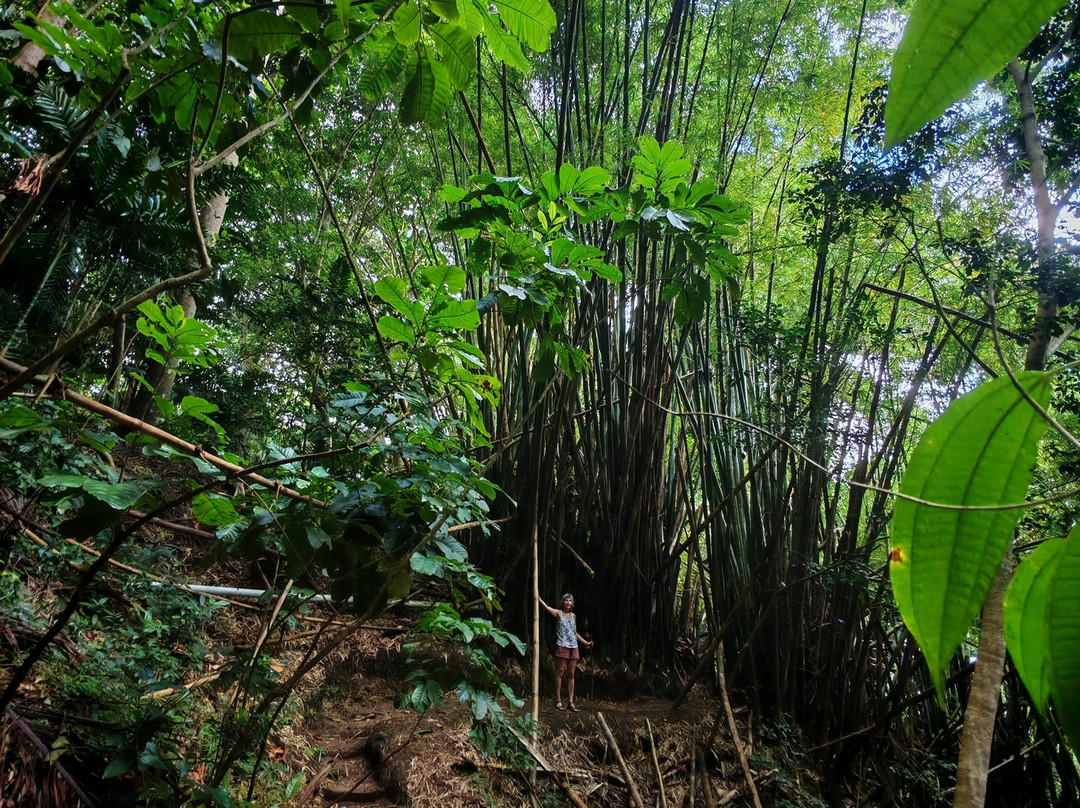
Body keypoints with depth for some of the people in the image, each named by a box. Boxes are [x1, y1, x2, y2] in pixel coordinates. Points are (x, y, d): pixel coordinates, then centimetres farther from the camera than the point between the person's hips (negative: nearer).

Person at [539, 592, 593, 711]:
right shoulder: (559, 613, 1)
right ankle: (558, 700, 2)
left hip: (573, 647, 5)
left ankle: (571, 701, 8)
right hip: (562, 646, -5)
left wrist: (585, 642, 26)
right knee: (560, 673, -3)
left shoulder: (573, 616, 16)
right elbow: (546, 607, -15)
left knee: (571, 674, 5)